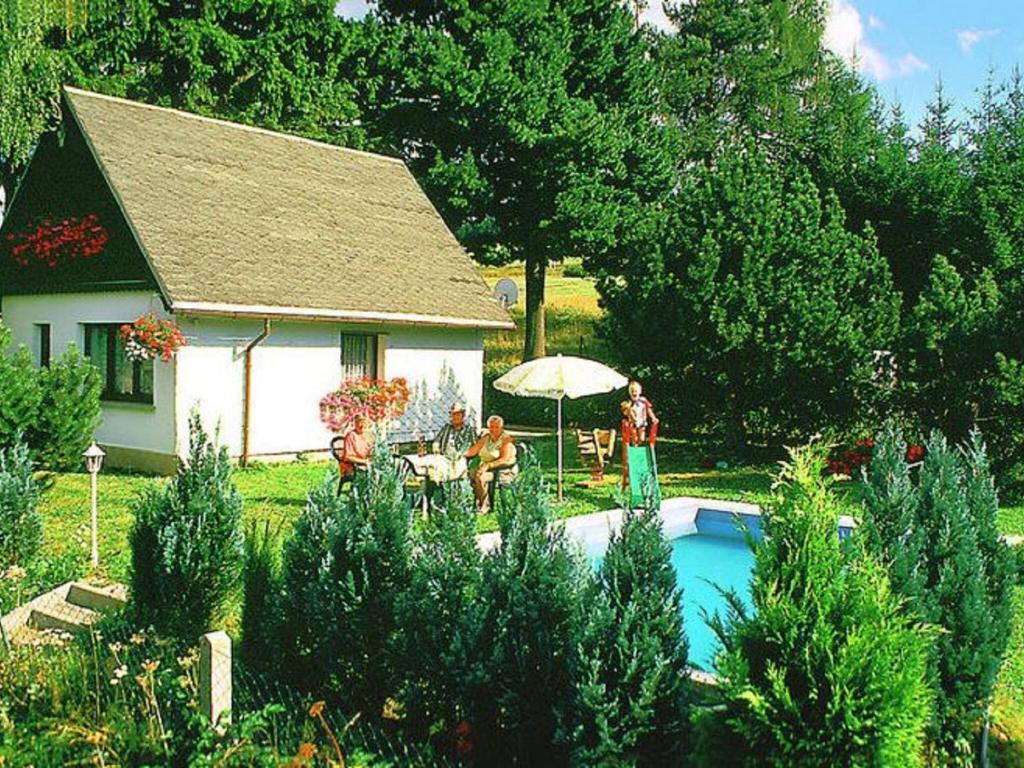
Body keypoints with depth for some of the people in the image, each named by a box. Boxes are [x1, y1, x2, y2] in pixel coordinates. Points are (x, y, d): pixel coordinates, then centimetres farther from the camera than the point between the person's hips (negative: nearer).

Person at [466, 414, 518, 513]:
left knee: (480, 477, -30)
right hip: (486, 467, 7)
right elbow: (473, 450, 6)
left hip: (503, 470, -6)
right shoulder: (486, 437, 9)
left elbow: (505, 459, -21)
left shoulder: (506, 439, -10)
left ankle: (484, 506, -15)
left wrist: (488, 465, -33)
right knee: (471, 472, -21)